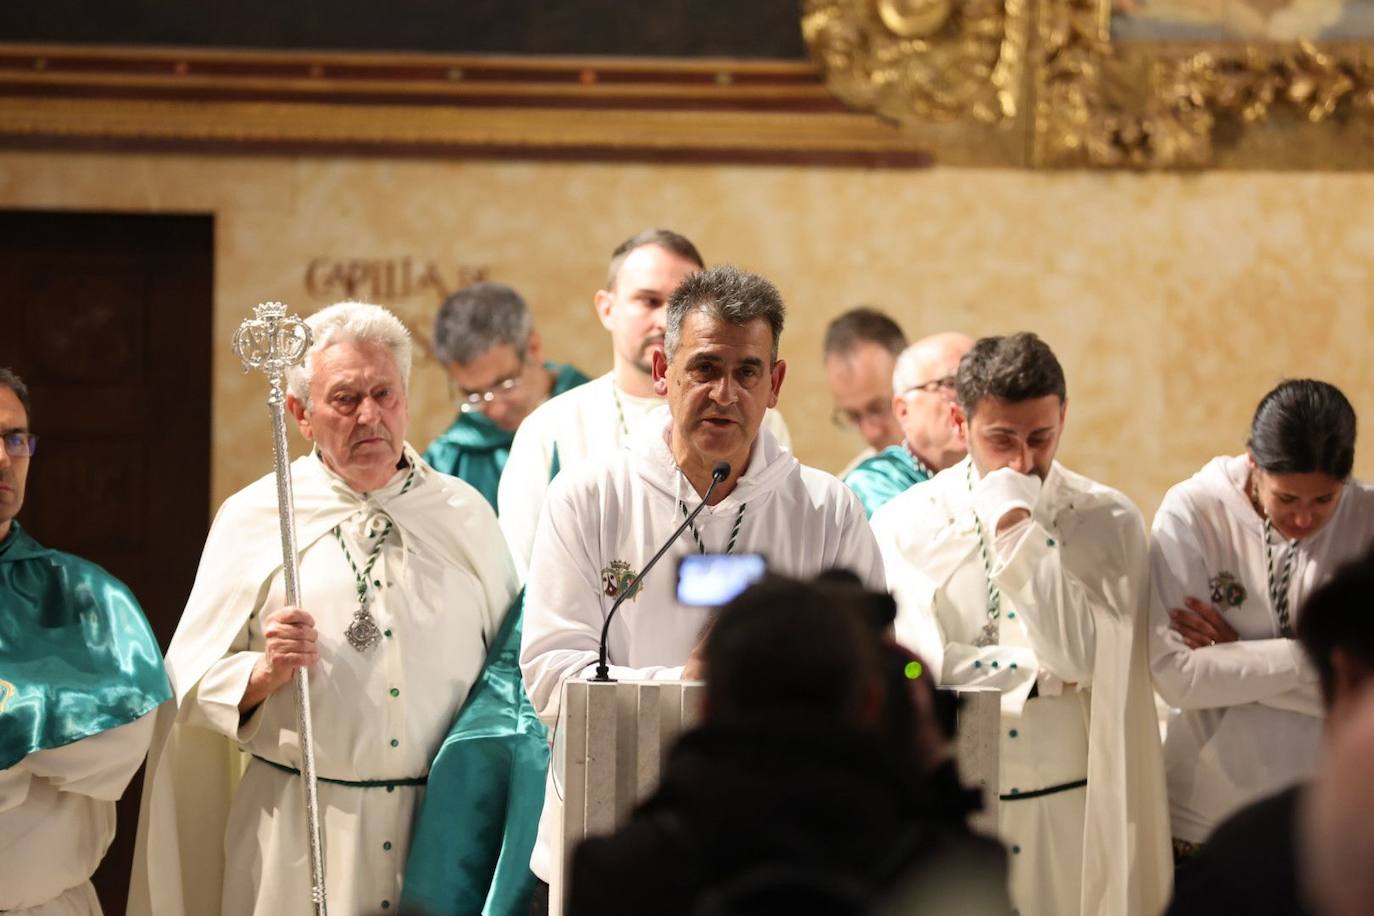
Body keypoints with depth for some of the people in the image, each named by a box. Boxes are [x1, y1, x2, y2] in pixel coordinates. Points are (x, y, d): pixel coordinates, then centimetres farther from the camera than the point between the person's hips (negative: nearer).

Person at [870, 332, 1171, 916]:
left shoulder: (1107, 523, 1)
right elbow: (913, 665, -12)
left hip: (1072, 817, 0)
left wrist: (1018, 532, -14)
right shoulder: (906, 524, 0)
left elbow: (1084, 656, -13)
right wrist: (1044, 672, -9)